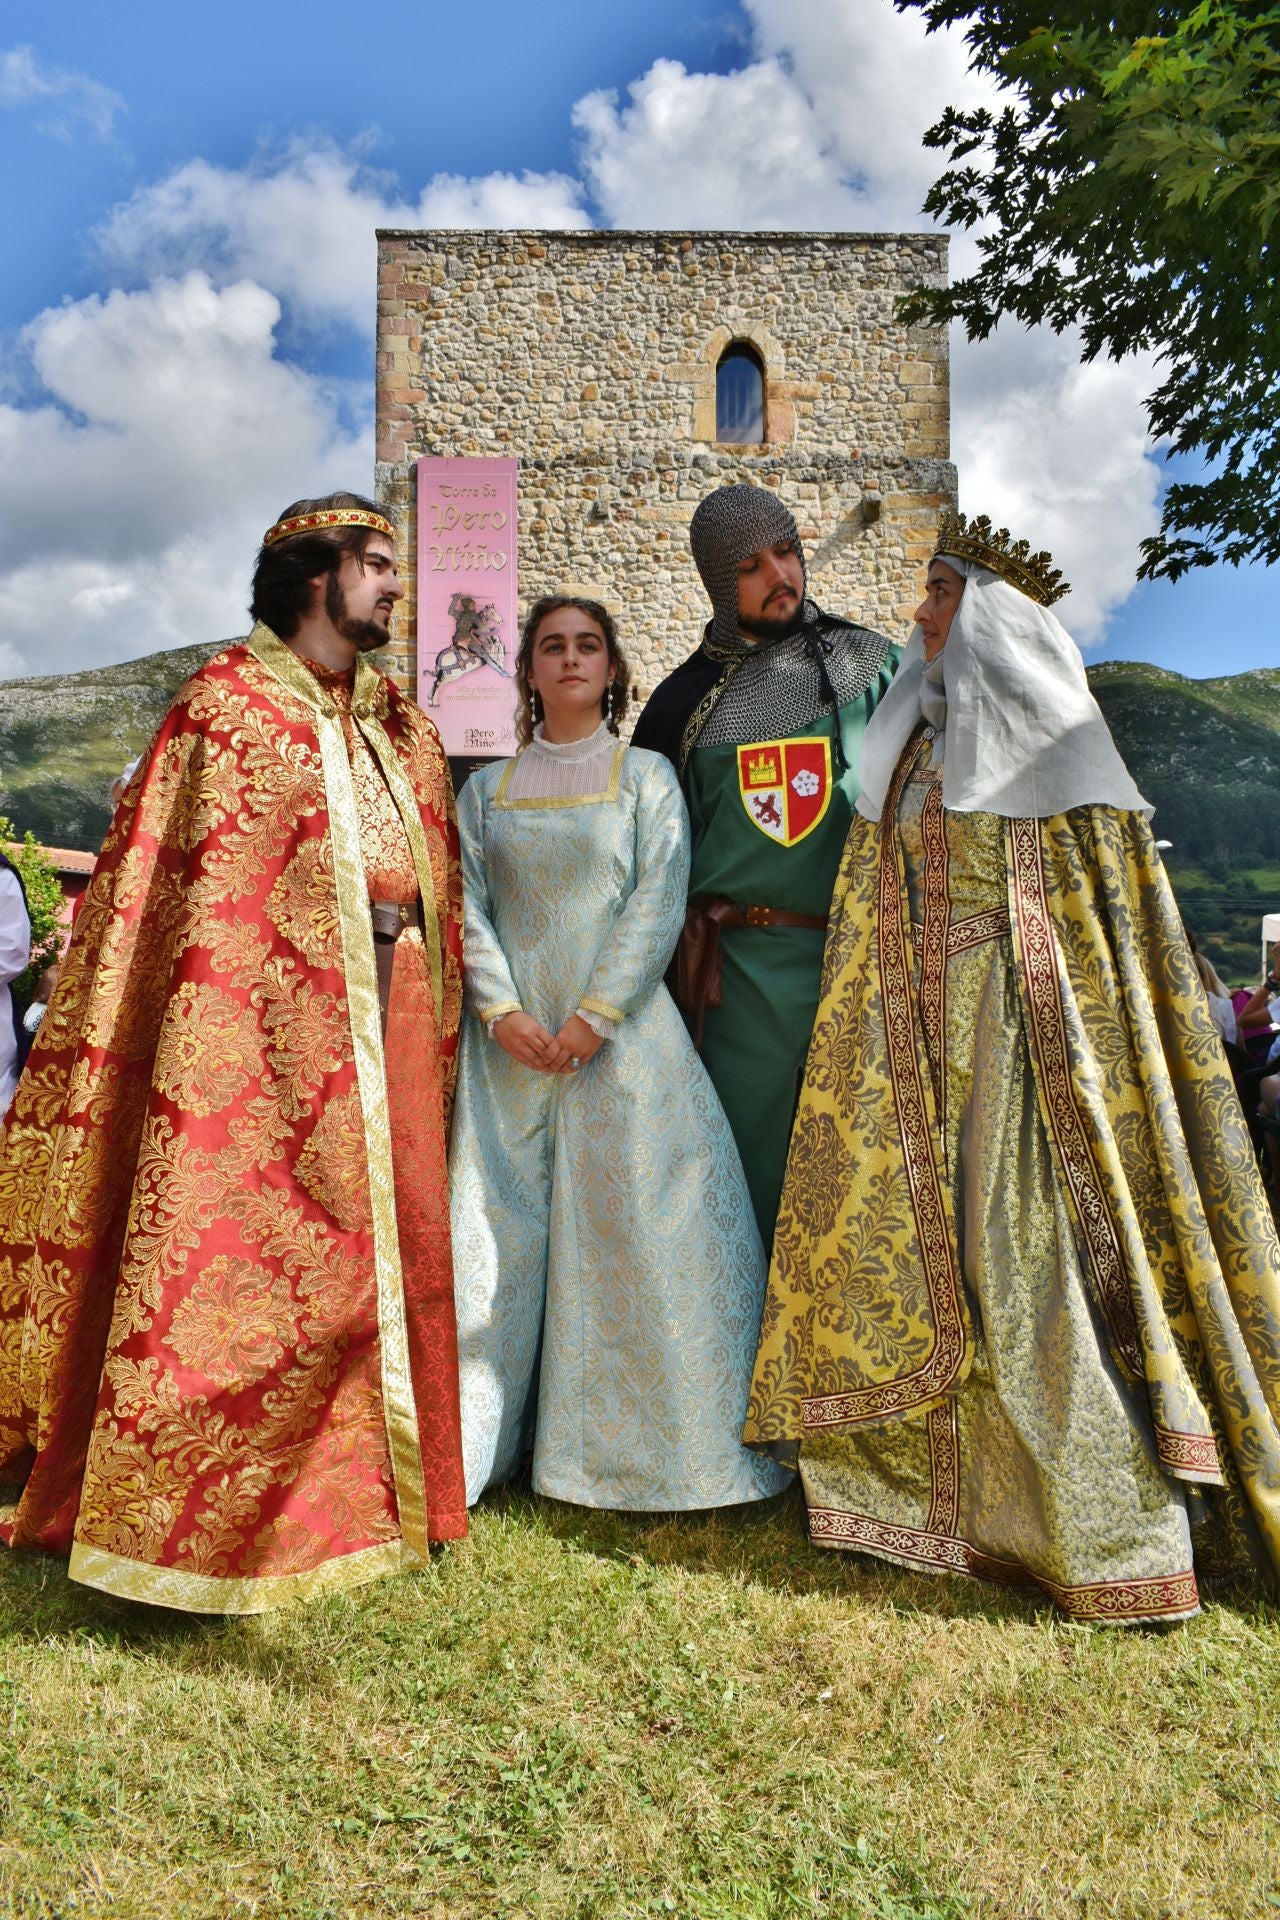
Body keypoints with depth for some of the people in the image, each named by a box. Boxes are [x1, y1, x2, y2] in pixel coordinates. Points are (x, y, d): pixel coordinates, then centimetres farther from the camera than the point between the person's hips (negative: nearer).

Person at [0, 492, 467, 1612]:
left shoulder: (403, 728, 18)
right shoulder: (228, 704, 0)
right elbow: (180, 882, -6)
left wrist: (439, 1030, 14)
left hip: (385, 1024, 7)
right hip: (263, 1025, -6)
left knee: (384, 1243, 9)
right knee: (243, 1253, -3)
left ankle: (360, 1490, 24)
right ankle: (193, 1523, 12)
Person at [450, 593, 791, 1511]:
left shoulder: (646, 776, 7)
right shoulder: (488, 789, 14)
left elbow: (659, 902, -4)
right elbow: (468, 904, 5)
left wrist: (593, 1016, -13)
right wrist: (500, 1010, -11)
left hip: (620, 1030, -2)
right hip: (514, 1037, 2)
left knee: (638, 1221, -3)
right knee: (498, 1229, 3)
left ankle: (653, 1438, 11)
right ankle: (485, 1430, 17)